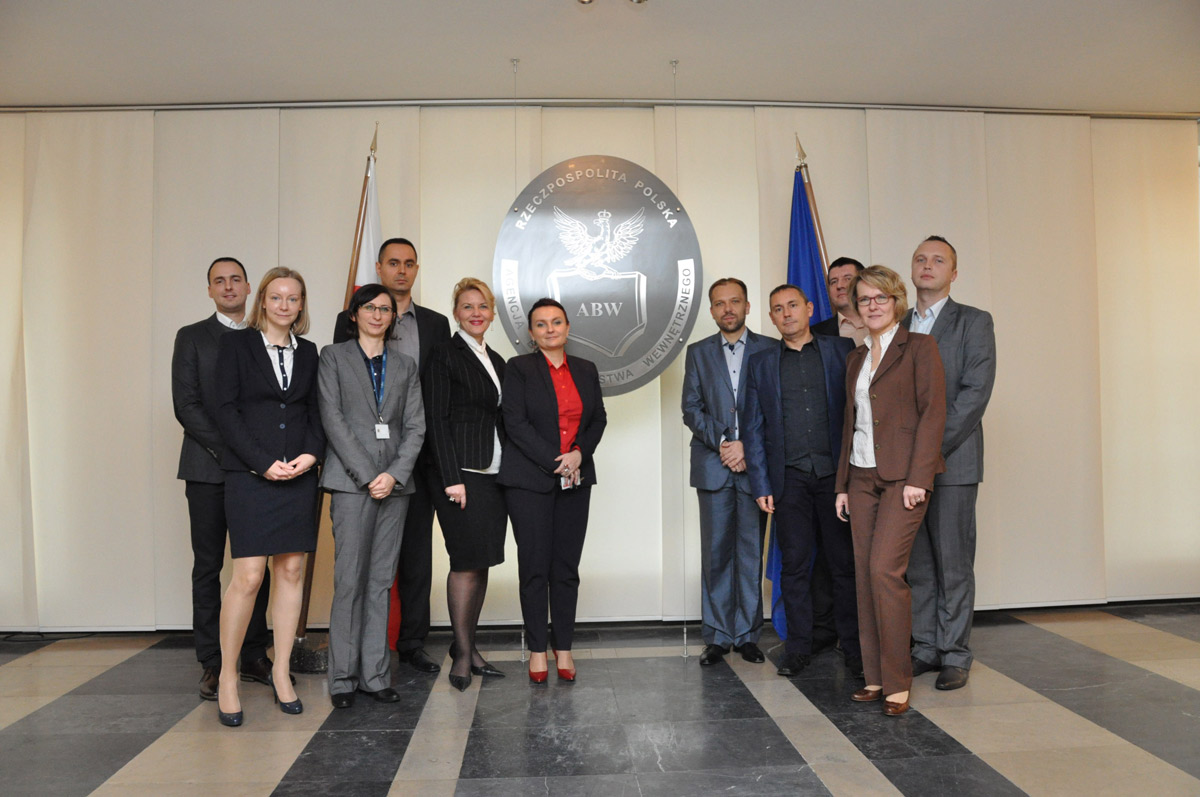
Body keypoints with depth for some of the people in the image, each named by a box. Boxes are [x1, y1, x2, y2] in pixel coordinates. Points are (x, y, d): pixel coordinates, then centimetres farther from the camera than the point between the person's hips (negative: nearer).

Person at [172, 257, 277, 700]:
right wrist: (226, 450, -13)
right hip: (208, 469, -2)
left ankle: (254, 658, 14)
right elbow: (186, 405, -4)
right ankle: (211, 664, 9)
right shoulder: (192, 337, 6)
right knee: (208, 566, 2)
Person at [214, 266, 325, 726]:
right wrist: (264, 463, -11)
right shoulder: (236, 344, 3)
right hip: (250, 476, -4)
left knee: (291, 572, 6)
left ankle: (281, 671, 17)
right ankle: (227, 677, 10)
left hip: (299, 477, 4)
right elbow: (226, 410, -4)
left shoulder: (308, 352, 14)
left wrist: (311, 454, -6)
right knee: (249, 577, -7)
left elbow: (315, 412, 13)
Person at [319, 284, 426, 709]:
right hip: (352, 480, -3)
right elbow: (332, 418, -3)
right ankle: (343, 677, 6)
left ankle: (375, 674, 11)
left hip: (395, 482, 3)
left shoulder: (405, 365, 16)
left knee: (381, 580, 5)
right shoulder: (334, 356, 7)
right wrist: (368, 475, -11)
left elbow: (415, 426, 8)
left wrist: (395, 475, -7)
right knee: (350, 580, -4)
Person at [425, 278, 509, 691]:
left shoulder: (496, 360, 17)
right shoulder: (445, 354, -4)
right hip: (461, 472, -7)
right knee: (466, 562, -4)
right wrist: (452, 478, -16)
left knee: (481, 563, 10)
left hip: (495, 474, 7)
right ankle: (462, 653, 9)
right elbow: (436, 419, -10)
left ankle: (469, 647, 21)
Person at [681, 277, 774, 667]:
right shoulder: (698, 352, 11)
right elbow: (691, 409, 4)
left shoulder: (769, 350, 7)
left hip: (754, 464, -1)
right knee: (716, 552, 3)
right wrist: (722, 442, -9)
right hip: (713, 465, 1)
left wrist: (748, 447, -9)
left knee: (751, 552, 3)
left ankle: (747, 634, 14)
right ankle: (717, 636, 11)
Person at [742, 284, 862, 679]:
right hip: (790, 478, 1)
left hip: (836, 472, -1)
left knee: (845, 563, 3)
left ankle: (854, 647, 14)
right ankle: (797, 648, 16)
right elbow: (753, 428, 9)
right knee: (795, 565, 4)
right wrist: (760, 484, 2)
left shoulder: (841, 350, 7)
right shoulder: (761, 363, 11)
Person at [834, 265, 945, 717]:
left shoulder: (918, 348, -1)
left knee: (884, 569, -14)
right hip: (862, 479, 6)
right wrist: (842, 484, 14)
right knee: (864, 574, 5)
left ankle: (897, 682, 0)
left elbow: (933, 412, -9)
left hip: (903, 476, -6)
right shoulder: (856, 359, 17)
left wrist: (918, 477, -16)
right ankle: (875, 677, 14)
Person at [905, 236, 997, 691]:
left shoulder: (974, 322, 2)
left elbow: (975, 392, -9)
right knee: (917, 563, 9)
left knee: (953, 563, 1)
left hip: (952, 461, -4)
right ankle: (926, 648, 19)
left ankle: (954, 655, 12)